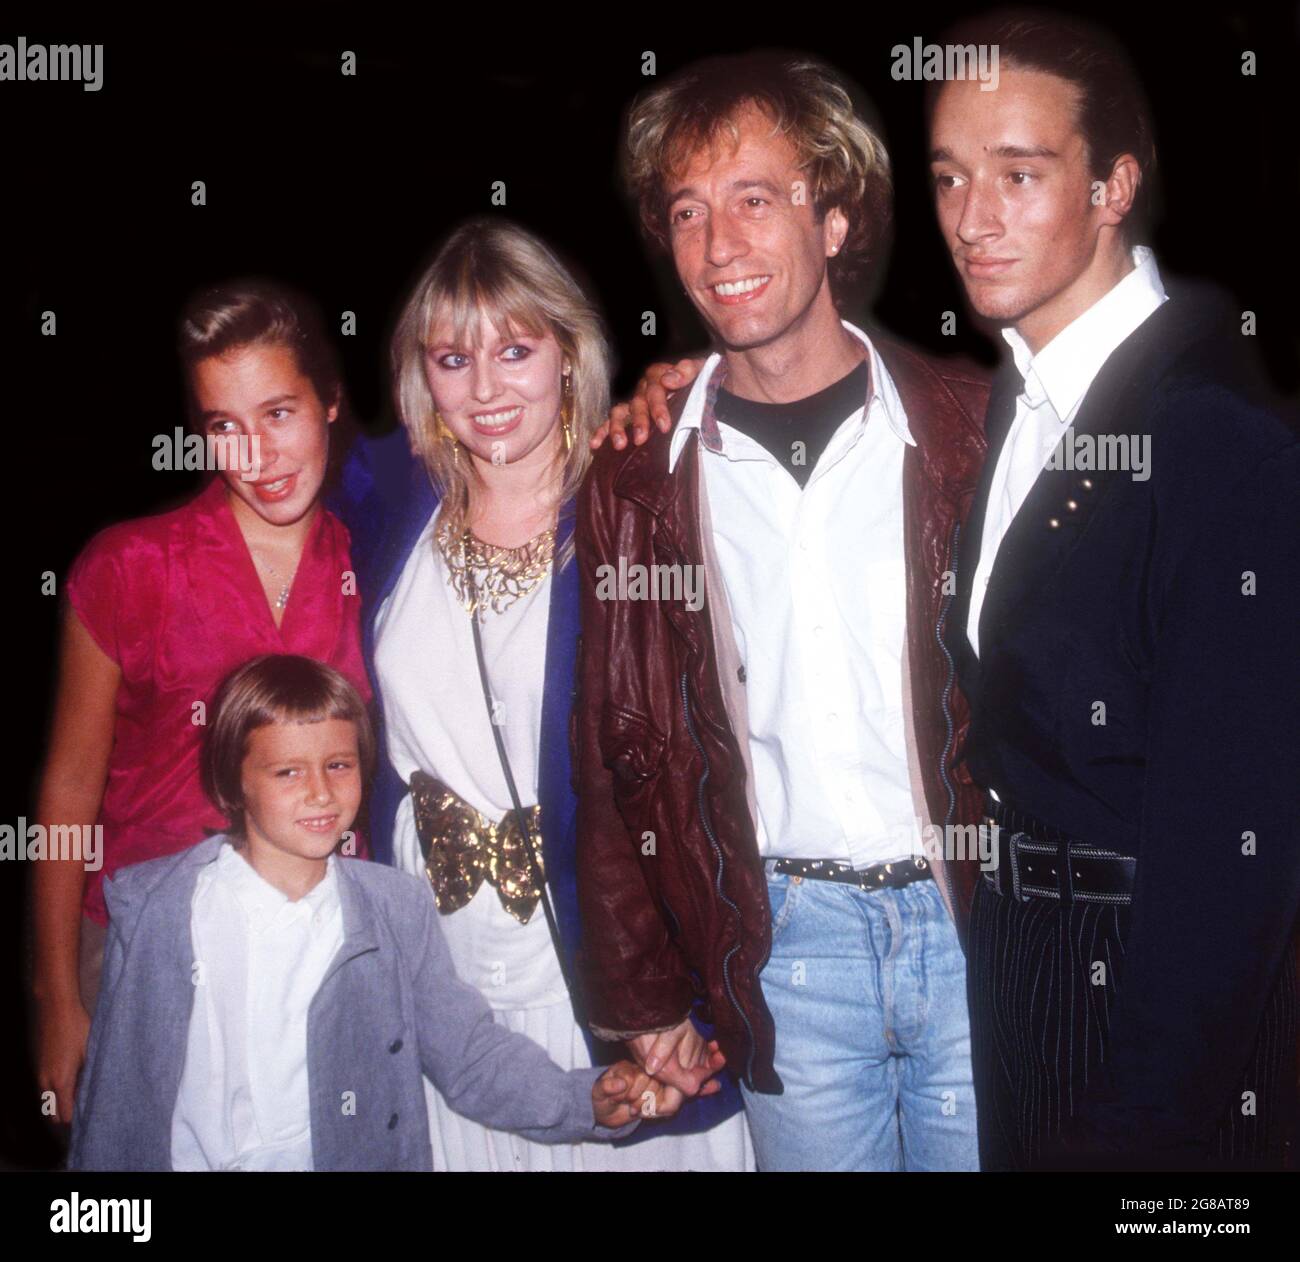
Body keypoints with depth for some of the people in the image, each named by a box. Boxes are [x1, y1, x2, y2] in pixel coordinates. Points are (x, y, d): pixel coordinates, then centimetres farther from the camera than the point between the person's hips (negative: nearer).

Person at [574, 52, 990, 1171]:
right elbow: (618, 755, 6)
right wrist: (643, 993, 5)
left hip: (978, 921, 0)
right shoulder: (638, 483, 2)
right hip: (787, 938, 1)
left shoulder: (974, 433, -2)